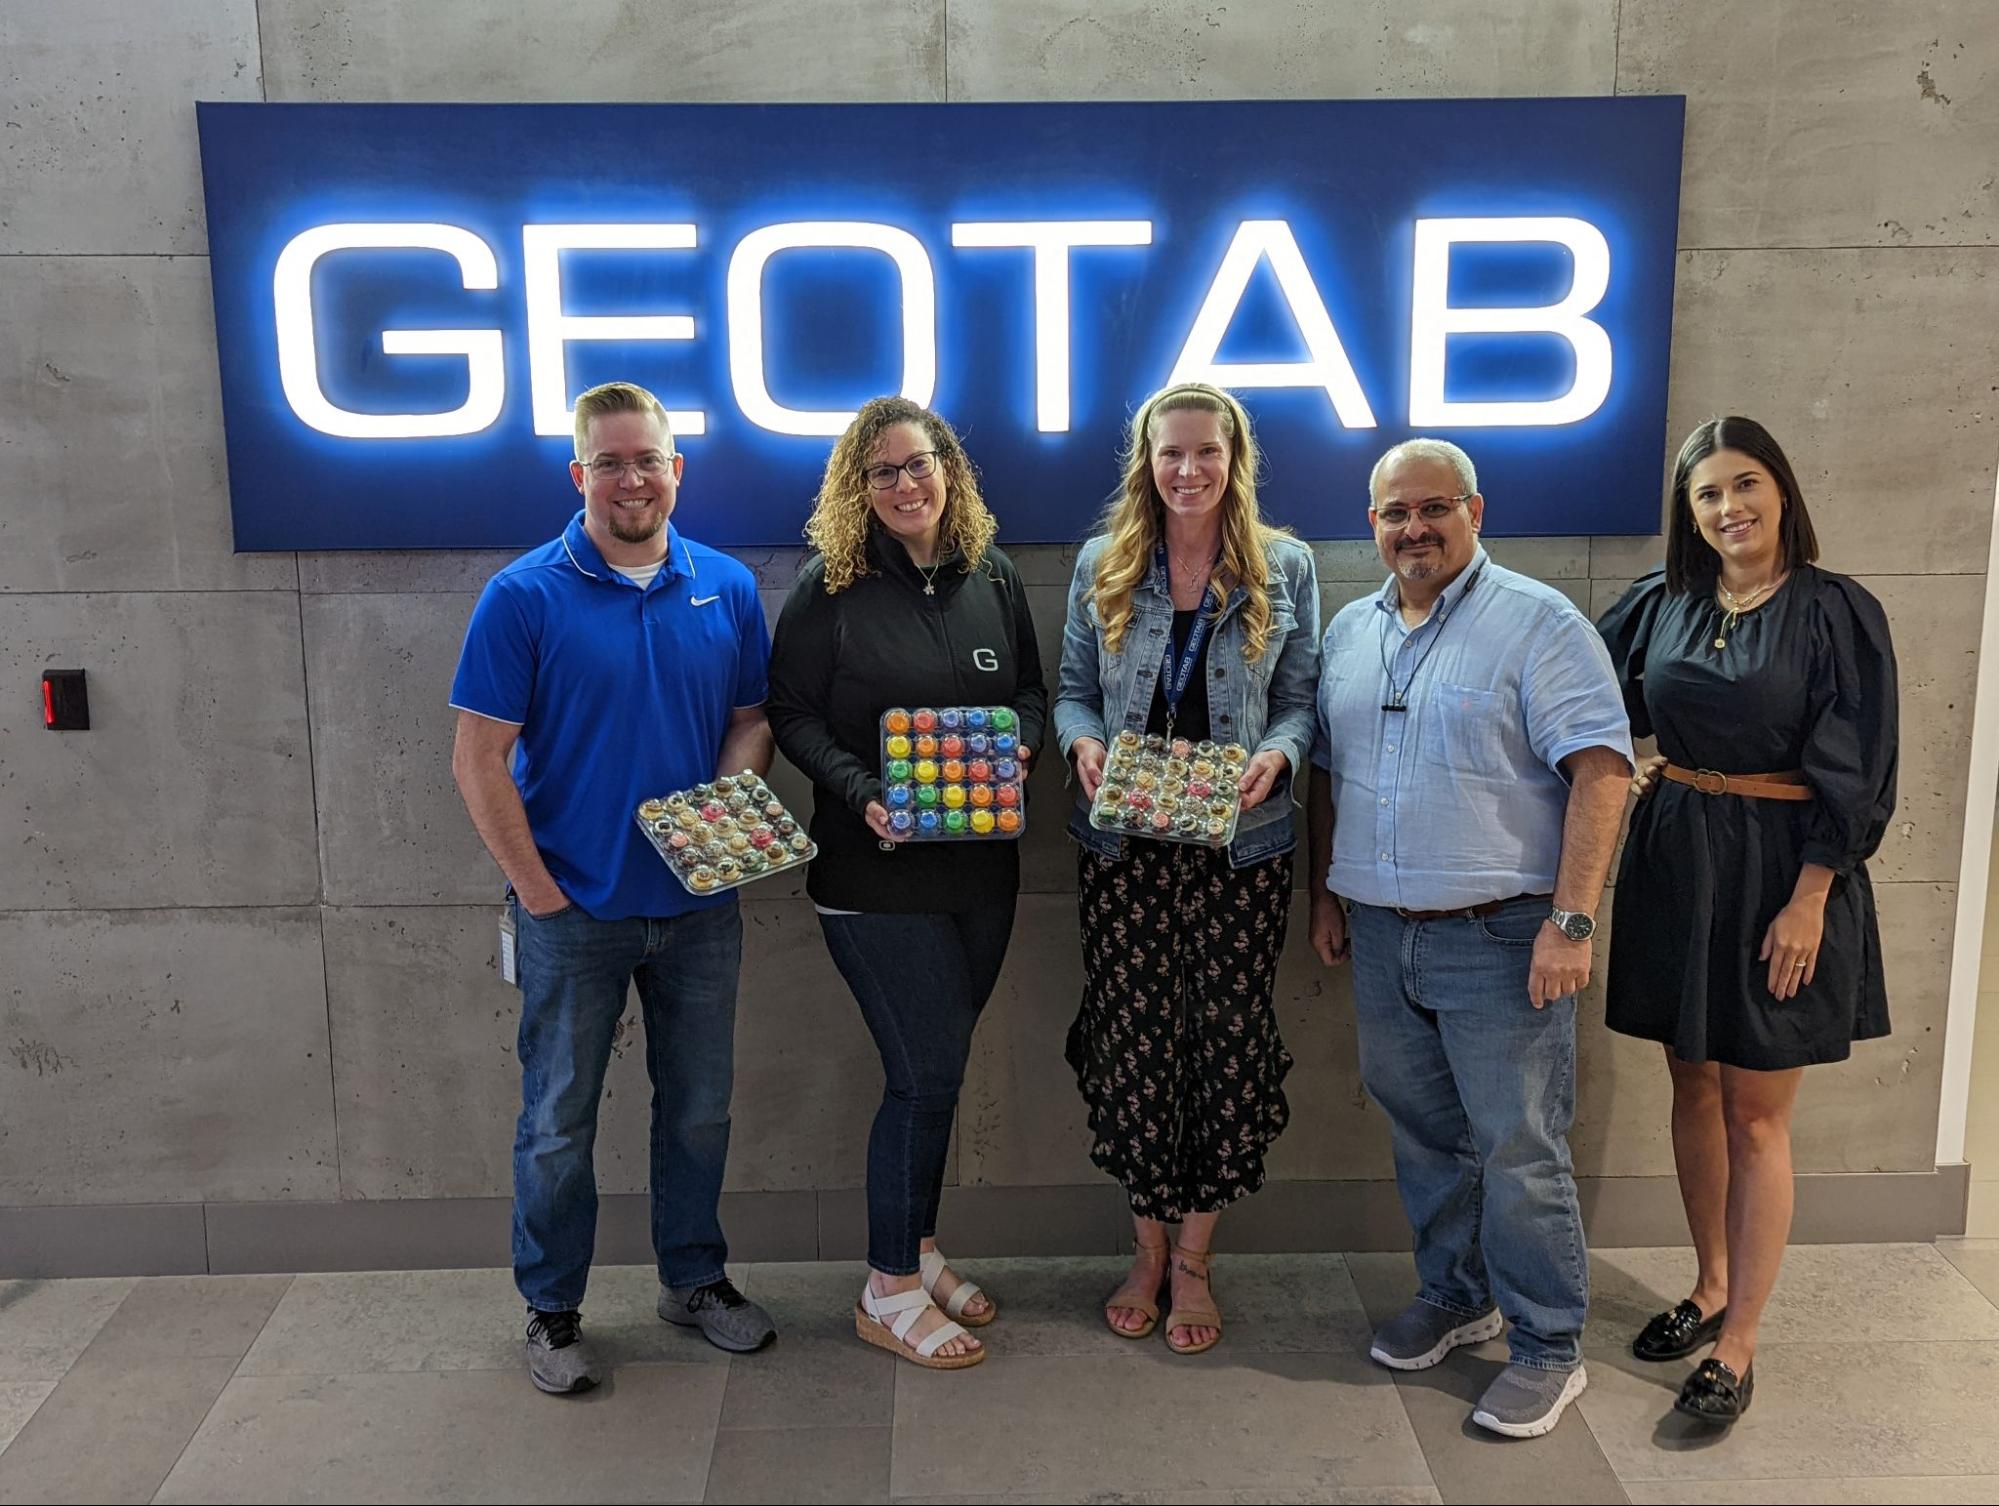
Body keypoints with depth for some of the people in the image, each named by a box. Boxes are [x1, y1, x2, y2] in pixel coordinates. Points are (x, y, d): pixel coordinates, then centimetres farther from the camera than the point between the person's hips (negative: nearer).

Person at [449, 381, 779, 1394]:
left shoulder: (727, 588, 2)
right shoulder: (523, 597, -9)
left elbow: (753, 718, 10)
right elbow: (479, 760, -10)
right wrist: (540, 891, -12)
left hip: (698, 903, 4)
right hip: (575, 910, -3)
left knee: (699, 1105, 16)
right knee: (559, 1119, 9)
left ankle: (695, 1277, 35)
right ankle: (552, 1310, 26)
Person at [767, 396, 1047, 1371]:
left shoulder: (993, 578, 7)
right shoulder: (829, 588, -7)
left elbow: (1031, 688, 15)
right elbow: (792, 715, -5)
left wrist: (1019, 742, -7)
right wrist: (862, 791, -20)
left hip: (982, 867, 5)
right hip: (875, 873, -5)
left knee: (936, 1068, 14)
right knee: (926, 1073, -4)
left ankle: (915, 1249, 32)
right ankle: (890, 1295, 13)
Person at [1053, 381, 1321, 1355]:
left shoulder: (1284, 568, 5)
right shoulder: (1102, 566, 8)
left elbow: (1299, 700, 5)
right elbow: (1073, 686, 9)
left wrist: (1274, 756, -15)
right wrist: (1084, 742, -12)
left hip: (1239, 848, 0)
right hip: (1124, 849, 1)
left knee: (1230, 1045, 2)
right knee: (1132, 1044, 2)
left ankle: (1192, 1260, 20)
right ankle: (1148, 1248, 23)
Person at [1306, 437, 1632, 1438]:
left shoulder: (1538, 623, -8)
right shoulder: (1349, 632, 12)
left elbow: (1598, 772, -15)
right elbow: (1325, 773, 20)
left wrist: (1572, 920, -20)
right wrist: (1324, 896, 17)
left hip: (1499, 940, -6)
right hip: (1380, 934, 6)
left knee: (1518, 1149, 0)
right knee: (1421, 1131, 16)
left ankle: (1548, 1346, 15)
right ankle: (1455, 1295, 35)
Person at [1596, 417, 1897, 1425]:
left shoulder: (1837, 612, -7)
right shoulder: (1660, 606, 5)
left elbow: (1853, 776, -9)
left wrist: (1807, 903, -14)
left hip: (1780, 874, -4)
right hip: (1672, 865, 5)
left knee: (1756, 1116, 1)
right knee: (1694, 1089, 14)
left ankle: (1738, 1344, 11)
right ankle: (1712, 1286, 32)